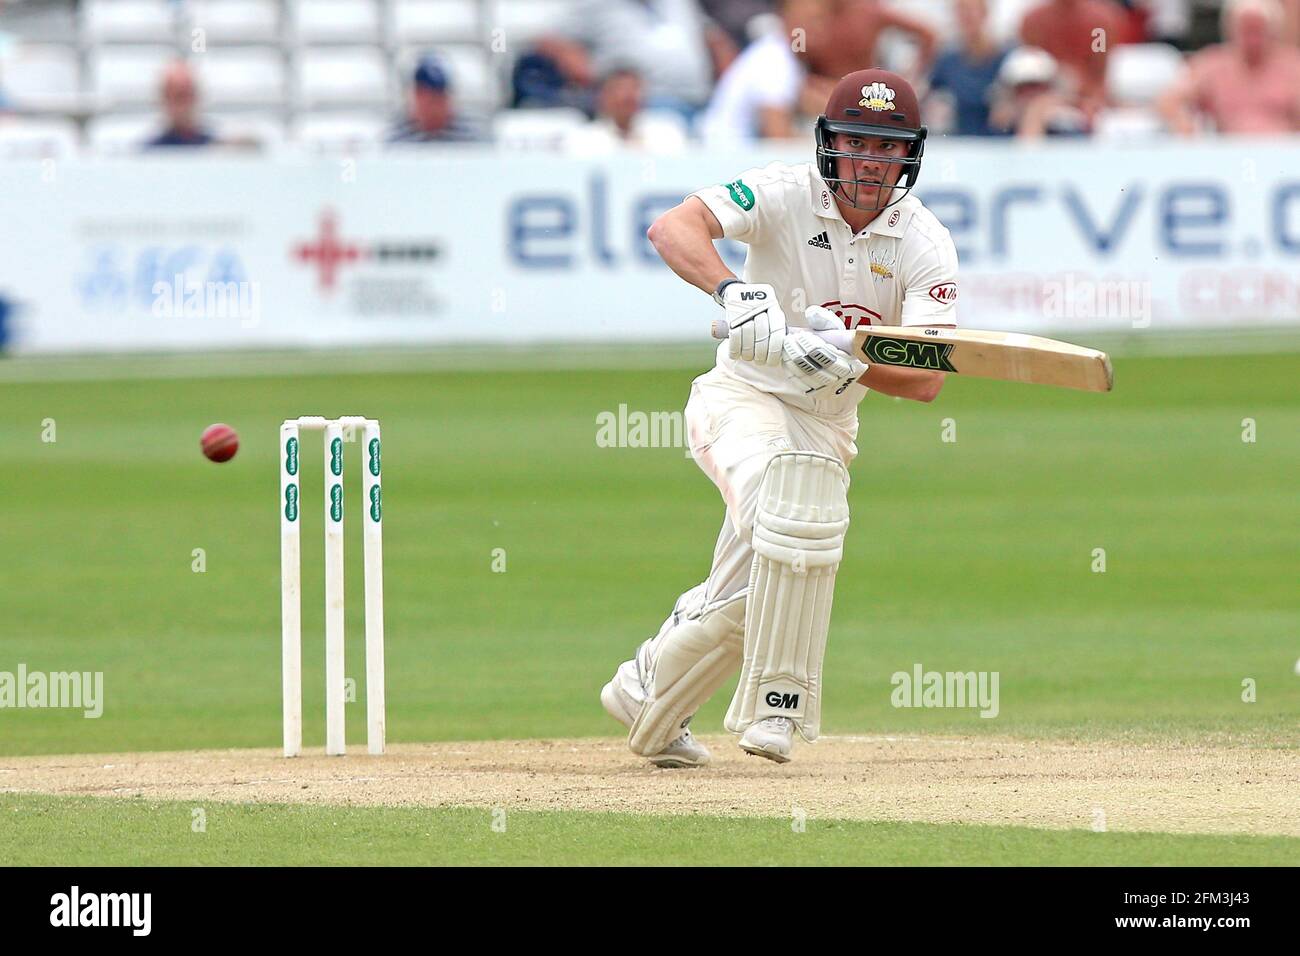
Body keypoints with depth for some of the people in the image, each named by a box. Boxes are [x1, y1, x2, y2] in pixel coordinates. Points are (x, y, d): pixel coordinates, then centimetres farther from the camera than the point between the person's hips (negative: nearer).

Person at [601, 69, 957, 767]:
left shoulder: (925, 245, -8)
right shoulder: (787, 196, -14)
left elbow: (927, 379, -18)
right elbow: (672, 228, -29)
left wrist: (847, 365, -37)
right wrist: (731, 289, -47)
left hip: (826, 425, 4)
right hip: (742, 397, -4)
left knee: (754, 591, -1)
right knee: (795, 510, -32)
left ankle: (647, 693, 24)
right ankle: (776, 702, -22)